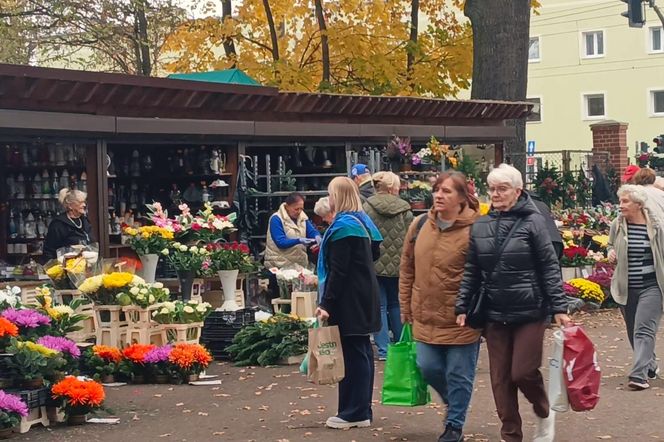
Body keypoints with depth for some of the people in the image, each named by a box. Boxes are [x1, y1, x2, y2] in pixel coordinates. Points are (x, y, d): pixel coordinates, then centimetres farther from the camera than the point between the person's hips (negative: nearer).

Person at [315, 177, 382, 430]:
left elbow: (337, 270, -19)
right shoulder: (362, 221, 13)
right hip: (365, 296, 10)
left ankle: (354, 413, -3)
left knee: (352, 353, -6)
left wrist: (326, 303, -20)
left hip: (348, 299, -10)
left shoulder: (343, 225, -15)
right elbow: (374, 253, 20)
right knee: (362, 352, 12)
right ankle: (362, 410, 18)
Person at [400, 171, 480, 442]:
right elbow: (407, 270, 11)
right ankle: (455, 403, 35)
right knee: (429, 368, 7)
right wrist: (406, 307, 12)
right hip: (426, 317, 5)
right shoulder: (419, 225, 3)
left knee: (458, 375, 5)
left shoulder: (474, 230, -12)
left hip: (461, 320, -5)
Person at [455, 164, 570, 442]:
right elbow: (471, 272, 10)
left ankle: (544, 414, 25)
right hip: (495, 314, 4)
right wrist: (462, 307, 4)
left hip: (530, 312, -4)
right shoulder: (480, 226, 6)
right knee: (500, 378, 6)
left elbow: (550, 268, -7)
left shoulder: (532, 221, -7)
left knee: (523, 372, -5)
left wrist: (559, 307, -11)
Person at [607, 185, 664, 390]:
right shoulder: (617, 225, 1)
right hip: (626, 288, 4)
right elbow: (611, 246, 19)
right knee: (633, 332, 13)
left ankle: (639, 375, -20)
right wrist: (610, 253, -4)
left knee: (644, 330, -14)